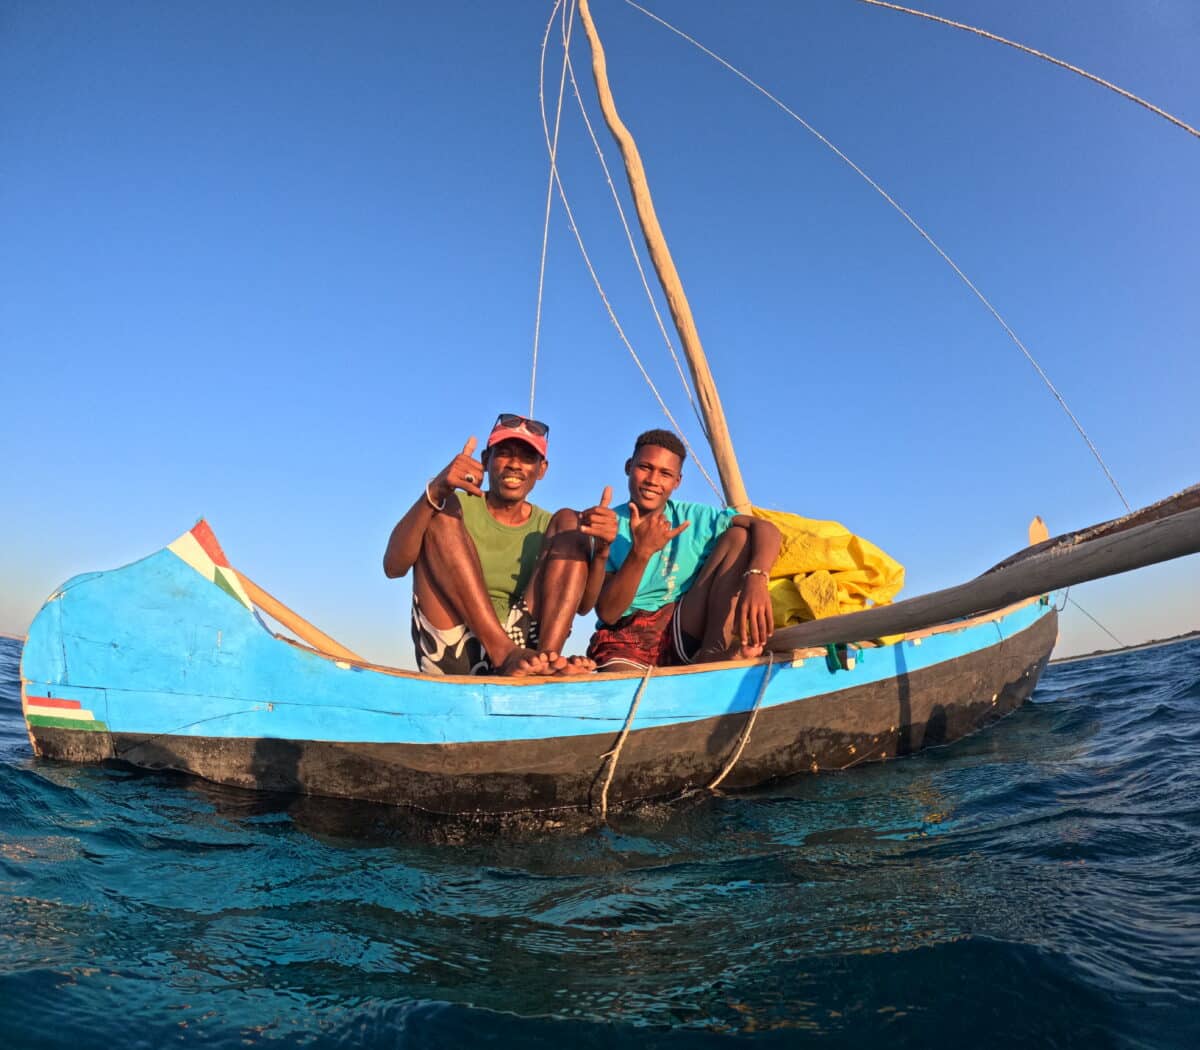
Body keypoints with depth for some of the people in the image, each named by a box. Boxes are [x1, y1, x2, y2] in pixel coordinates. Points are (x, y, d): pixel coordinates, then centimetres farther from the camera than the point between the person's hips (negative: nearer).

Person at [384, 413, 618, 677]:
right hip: (451, 655, -1)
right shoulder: (459, 507, 9)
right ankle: (505, 652, -26)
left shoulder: (549, 527, 15)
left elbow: (582, 604, 2)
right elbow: (393, 567, -8)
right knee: (442, 512, -12)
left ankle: (547, 656, -27)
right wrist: (434, 493, -22)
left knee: (569, 522, -4)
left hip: (524, 656, 2)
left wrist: (601, 551, -17)